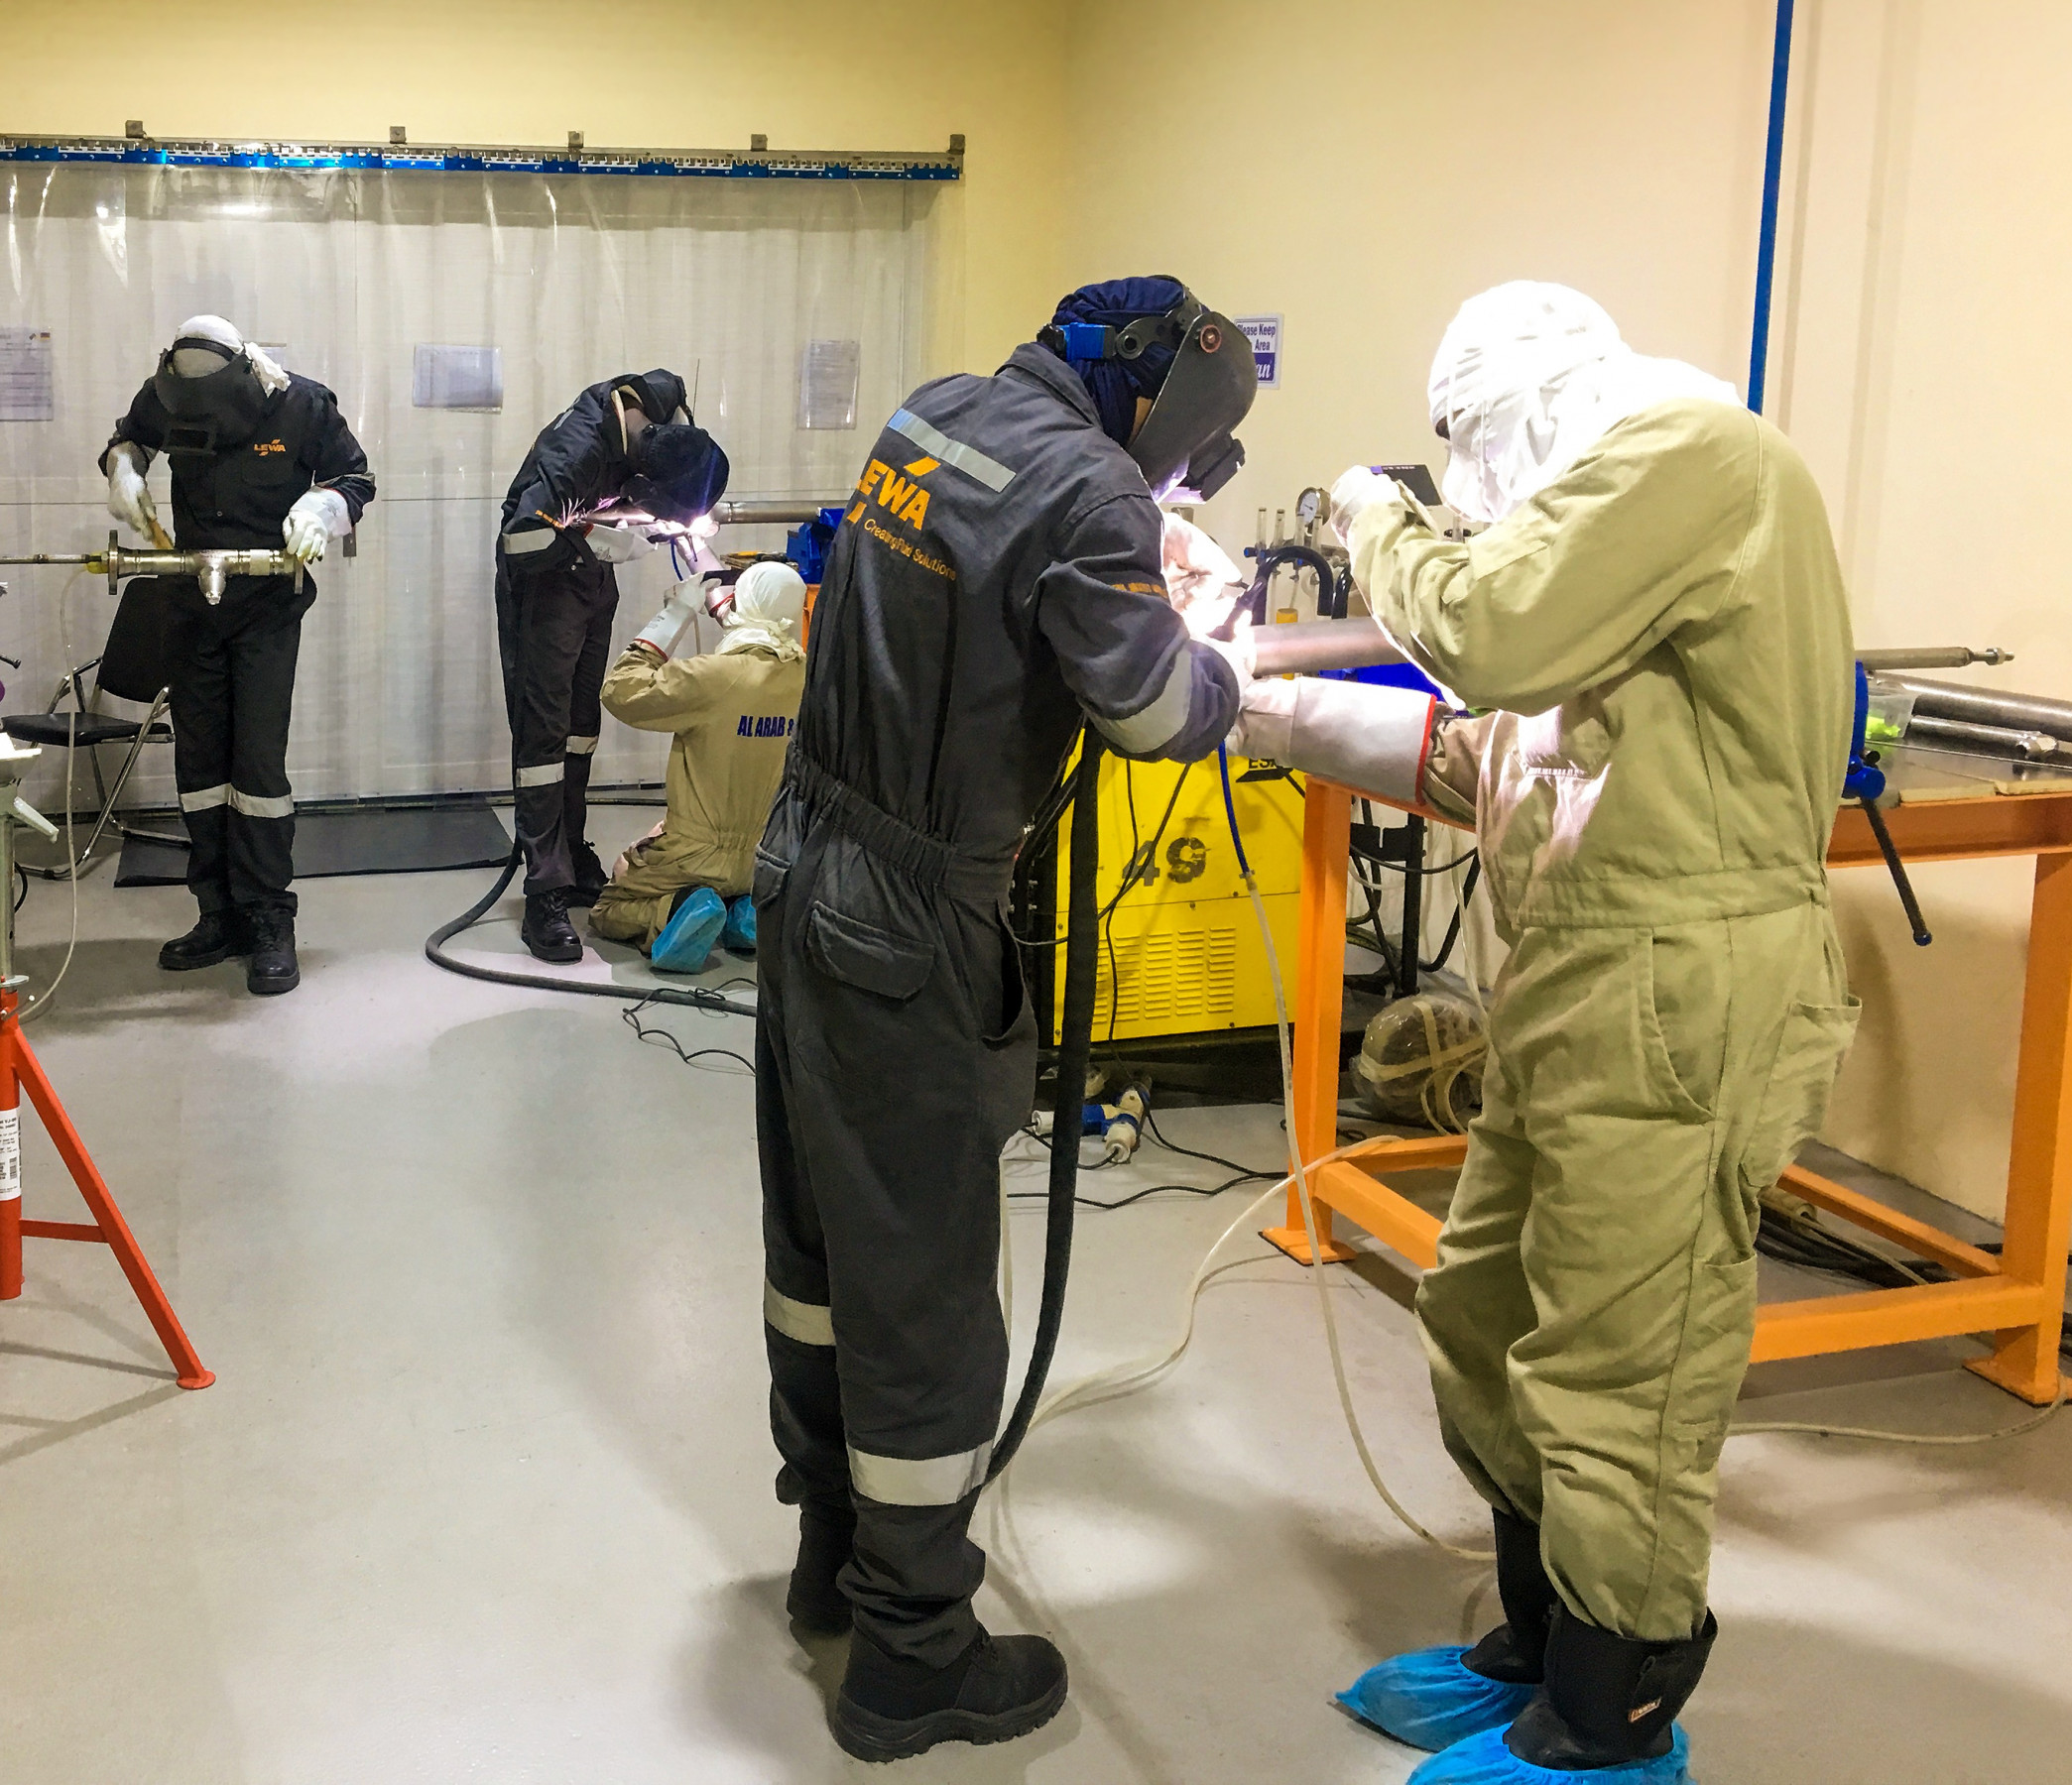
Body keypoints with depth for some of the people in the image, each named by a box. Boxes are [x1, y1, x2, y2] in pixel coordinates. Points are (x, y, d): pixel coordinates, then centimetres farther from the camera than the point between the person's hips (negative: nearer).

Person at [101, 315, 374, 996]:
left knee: (259, 759, -10)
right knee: (198, 759, 7)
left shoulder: (303, 404, -14)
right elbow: (129, 437, 17)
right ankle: (219, 917, 16)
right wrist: (123, 469, -5)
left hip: (267, 607, -4)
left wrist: (319, 509, -21)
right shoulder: (165, 395, -5)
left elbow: (356, 480, 0)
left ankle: (269, 923, -4)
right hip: (190, 602, 4)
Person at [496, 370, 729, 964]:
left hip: (594, 576, 8)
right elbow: (521, 540, -39)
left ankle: (572, 860, 26)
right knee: (543, 730, -10)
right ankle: (546, 896, -11)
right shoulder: (576, 452, -37)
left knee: (582, 722, 14)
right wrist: (604, 541, -29)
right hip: (542, 583, -8)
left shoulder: (656, 401, -18)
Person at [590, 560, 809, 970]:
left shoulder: (713, 677, -26)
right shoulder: (804, 678, -9)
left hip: (698, 858, -5)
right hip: (767, 857, 5)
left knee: (606, 911, 15)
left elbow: (621, 693, -17)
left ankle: (673, 912, -14)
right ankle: (743, 911, 4)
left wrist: (673, 616, -13)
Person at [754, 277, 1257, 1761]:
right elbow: (1156, 714, -15)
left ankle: (833, 1546, 40)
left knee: (819, 1231, 20)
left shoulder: (935, 413, 5)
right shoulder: (1086, 490, -21)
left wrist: (1141, 570, 13)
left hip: (805, 870, 9)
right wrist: (1225, 661, 5)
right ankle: (913, 1662, 18)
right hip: (910, 931, -9)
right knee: (922, 1286, 3)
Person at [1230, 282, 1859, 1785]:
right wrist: (1300, 723, 18)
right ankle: (1539, 1647, 33)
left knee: (1616, 1382, 0)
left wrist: (1382, 522, 0)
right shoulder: (1633, 487, 21)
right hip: (1585, 985, 11)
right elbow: (1512, 744, 21)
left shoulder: (1686, 447, -10)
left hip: (1680, 992, -11)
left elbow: (1484, 631, -19)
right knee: (1485, 1324, 18)